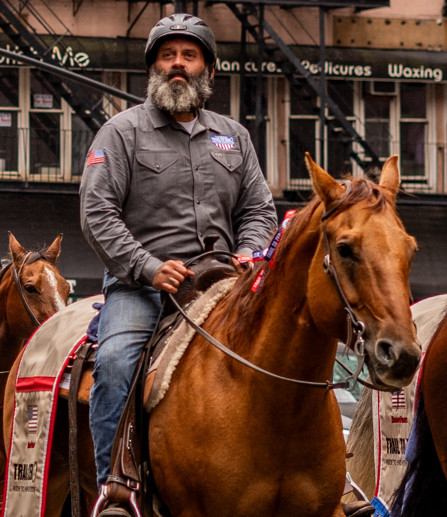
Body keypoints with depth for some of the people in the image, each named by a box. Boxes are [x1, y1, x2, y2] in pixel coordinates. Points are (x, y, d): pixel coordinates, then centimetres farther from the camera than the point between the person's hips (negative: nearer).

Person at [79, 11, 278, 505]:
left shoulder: (233, 136, 18)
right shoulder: (122, 131, 3)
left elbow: (258, 209, 18)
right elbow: (97, 212, -6)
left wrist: (248, 255, -5)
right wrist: (149, 267, -17)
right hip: (140, 284, -4)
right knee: (114, 359, -30)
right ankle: (112, 481, -23)